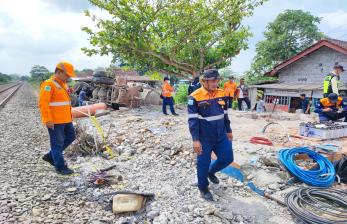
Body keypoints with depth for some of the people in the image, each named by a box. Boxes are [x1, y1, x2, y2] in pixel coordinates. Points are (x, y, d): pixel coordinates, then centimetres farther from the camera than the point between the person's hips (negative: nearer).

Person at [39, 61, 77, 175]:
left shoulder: (63, 84, 15)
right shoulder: (49, 84, -14)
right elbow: (43, 103, -19)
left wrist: (69, 116, 22)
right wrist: (48, 120, -22)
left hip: (66, 119, 9)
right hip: (55, 121, -9)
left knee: (70, 137, 17)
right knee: (57, 143, 1)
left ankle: (50, 156, 30)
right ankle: (60, 167, 14)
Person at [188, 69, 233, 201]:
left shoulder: (221, 93, 3)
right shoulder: (195, 97, -16)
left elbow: (225, 114, 14)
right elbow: (192, 119, -16)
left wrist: (228, 130, 18)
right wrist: (195, 140, -19)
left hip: (221, 136, 6)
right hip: (204, 138, -5)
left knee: (228, 158, 12)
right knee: (203, 163, 7)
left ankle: (211, 172, 40)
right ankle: (203, 189, 30)